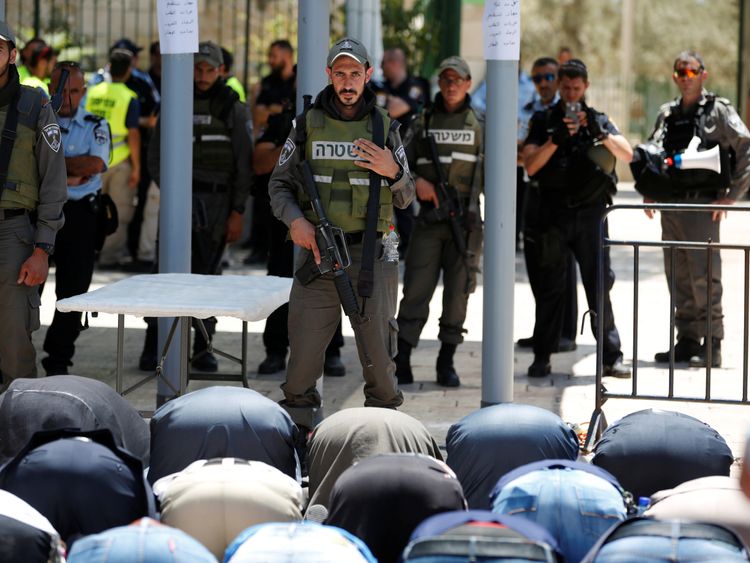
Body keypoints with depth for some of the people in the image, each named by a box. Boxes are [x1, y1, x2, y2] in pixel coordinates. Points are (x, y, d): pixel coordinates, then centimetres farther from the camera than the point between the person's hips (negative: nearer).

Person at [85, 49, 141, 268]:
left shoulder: (92, 92, 3)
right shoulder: (130, 98, -11)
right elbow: (133, 134, -13)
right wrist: (136, 166, -7)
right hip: (120, 160, -5)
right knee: (119, 209, 5)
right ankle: (110, 254, 4)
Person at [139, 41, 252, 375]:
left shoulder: (234, 109, 3)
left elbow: (244, 165, 1)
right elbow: (156, 155, 9)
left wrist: (237, 212, -5)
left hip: (217, 201, 0)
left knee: (207, 273, 3)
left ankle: (203, 348, 10)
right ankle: (153, 345, -8)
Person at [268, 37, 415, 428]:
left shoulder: (383, 128, 4)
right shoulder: (307, 127, 3)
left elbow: (405, 198, 9)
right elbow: (279, 185, 8)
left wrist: (392, 172, -13)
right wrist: (295, 221, -11)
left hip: (369, 256, 0)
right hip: (318, 252, 0)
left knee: (377, 347, 2)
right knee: (304, 346, -2)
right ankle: (297, 423, 10)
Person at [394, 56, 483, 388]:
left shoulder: (479, 124, 8)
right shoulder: (424, 123, 10)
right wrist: (416, 182, -9)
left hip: (465, 220, 0)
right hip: (429, 218, 0)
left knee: (457, 291, 2)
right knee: (416, 288, -4)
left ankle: (446, 363, 10)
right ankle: (401, 360, -2)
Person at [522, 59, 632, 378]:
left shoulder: (599, 121, 10)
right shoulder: (543, 121, 8)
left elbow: (627, 156, -1)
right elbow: (530, 165, -3)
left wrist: (601, 134, -15)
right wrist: (556, 139, -16)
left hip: (590, 214, 0)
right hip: (553, 216, 0)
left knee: (599, 285, -4)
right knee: (549, 289, 4)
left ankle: (611, 357, -2)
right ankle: (542, 357, 10)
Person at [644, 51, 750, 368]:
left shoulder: (718, 110, -3)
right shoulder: (667, 114, 15)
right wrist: (649, 193, 13)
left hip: (703, 205, -6)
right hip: (670, 207, 6)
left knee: (704, 276, -9)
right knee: (678, 278, 8)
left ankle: (712, 345, -6)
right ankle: (686, 341, 15)